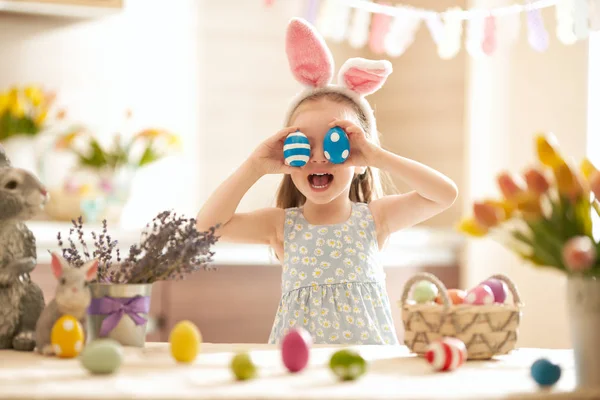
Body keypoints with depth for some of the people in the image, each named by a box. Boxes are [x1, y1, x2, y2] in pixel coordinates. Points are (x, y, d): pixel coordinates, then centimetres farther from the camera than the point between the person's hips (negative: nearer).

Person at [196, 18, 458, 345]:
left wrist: (379, 157, -11)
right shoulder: (281, 225, 4)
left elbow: (446, 194, -6)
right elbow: (208, 224, -7)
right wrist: (255, 165, -8)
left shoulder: (374, 219, 3)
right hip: (297, 356, 0)